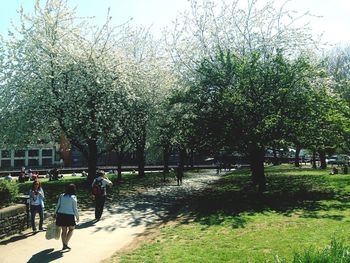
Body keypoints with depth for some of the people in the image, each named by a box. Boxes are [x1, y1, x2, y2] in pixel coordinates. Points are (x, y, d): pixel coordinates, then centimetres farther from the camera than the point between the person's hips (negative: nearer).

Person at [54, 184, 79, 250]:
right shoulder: (73, 198, -6)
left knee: (64, 230, 14)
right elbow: (75, 209, -4)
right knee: (71, 229, 14)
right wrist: (77, 217, 6)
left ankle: (64, 245, 19)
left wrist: (55, 213, 22)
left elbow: (58, 206, 10)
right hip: (69, 215, -4)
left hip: (60, 215, 5)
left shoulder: (61, 196, 6)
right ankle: (66, 243, 3)